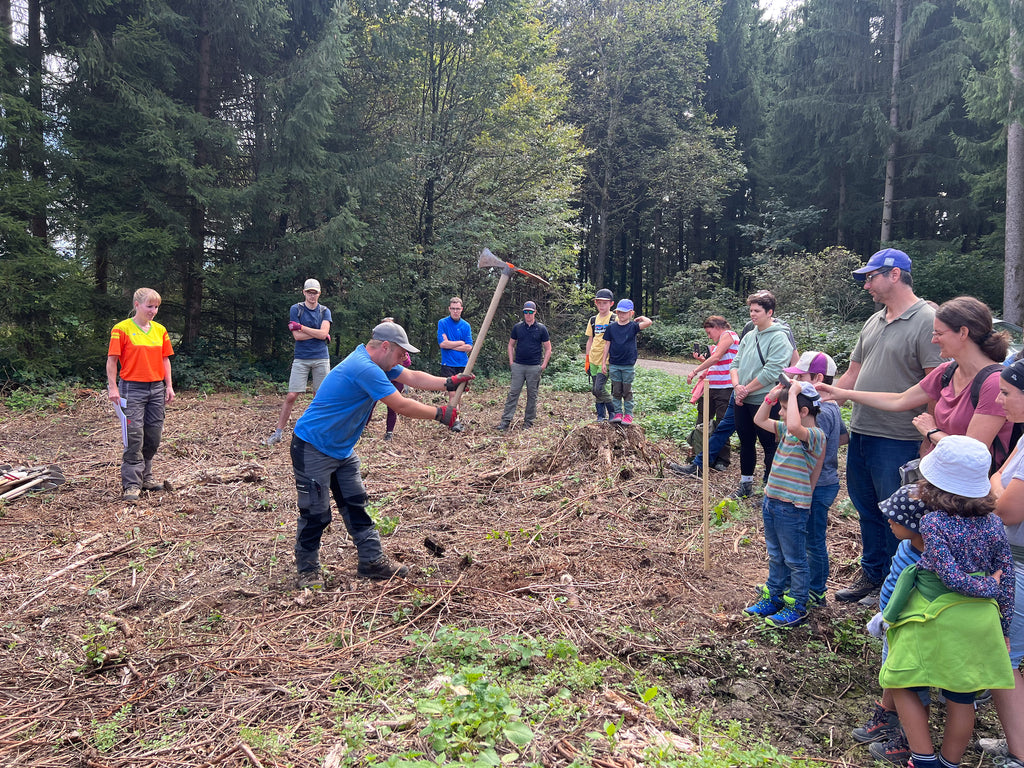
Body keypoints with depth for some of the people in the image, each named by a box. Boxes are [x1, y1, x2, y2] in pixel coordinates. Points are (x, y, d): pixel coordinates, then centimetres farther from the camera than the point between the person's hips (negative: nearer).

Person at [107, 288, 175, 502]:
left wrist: (169, 386, 9)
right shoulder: (122, 329, -5)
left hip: (157, 388, 5)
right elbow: (112, 360, -5)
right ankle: (131, 484, -4)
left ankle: (145, 476, 23)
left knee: (154, 436, 8)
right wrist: (113, 387, -11)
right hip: (132, 388, -5)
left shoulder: (160, 330, 11)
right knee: (134, 436, -8)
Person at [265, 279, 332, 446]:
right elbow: (297, 336, -9)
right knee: (291, 396, -5)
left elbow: (323, 333, -10)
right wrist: (319, 334, -7)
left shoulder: (325, 311, 7)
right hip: (301, 359, -1)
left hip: (321, 359, 1)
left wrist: (301, 327, -11)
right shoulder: (296, 309, 2)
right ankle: (278, 432, 3)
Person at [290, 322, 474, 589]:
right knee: (316, 513, -1)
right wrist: (440, 414, -15)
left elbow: (413, 378, 8)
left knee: (356, 504, 11)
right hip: (313, 449, -10)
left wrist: (449, 383, -5)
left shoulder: (377, 363, 4)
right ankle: (308, 570, 15)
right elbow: (402, 406, -26)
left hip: (342, 448, 10)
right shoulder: (364, 368, -28)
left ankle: (372, 561, 17)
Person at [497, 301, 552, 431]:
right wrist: (511, 361, 7)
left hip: (534, 367, -1)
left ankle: (529, 421, 15)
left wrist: (544, 364, -2)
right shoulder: (517, 327, 6)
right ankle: (506, 421, -2)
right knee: (513, 393, -2)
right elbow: (511, 345, 16)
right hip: (518, 365, 1)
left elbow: (548, 349, 6)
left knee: (532, 395, 5)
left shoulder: (541, 328, 1)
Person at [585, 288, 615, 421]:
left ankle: (613, 411, 4)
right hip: (594, 360, 6)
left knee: (599, 388, -15)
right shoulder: (593, 320, 12)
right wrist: (587, 360, 13)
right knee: (595, 389, 8)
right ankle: (601, 416, 18)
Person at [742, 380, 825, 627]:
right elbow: (759, 420, 18)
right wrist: (772, 395, 4)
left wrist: (793, 393, -31)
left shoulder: (815, 435, -20)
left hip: (793, 508, -9)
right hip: (772, 502, 9)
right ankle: (774, 598, 37)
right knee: (775, 556, 22)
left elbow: (794, 427, -42)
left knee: (795, 560, 7)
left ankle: (797, 608, 21)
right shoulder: (786, 430, 7)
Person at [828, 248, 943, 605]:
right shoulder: (874, 322, 13)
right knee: (867, 508, 18)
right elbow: (851, 375, 18)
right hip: (860, 432, 8)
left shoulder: (927, 321, -12)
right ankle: (871, 574, 34)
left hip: (897, 440, -8)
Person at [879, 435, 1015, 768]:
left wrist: (986, 587, -4)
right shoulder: (993, 524, -2)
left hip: (936, 621, -5)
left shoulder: (933, 523, -17)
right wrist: (1003, 629, 14)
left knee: (902, 684, 11)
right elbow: (1007, 582, 4)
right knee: (961, 698, 16)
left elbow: (952, 577, -22)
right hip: (979, 623, 5)